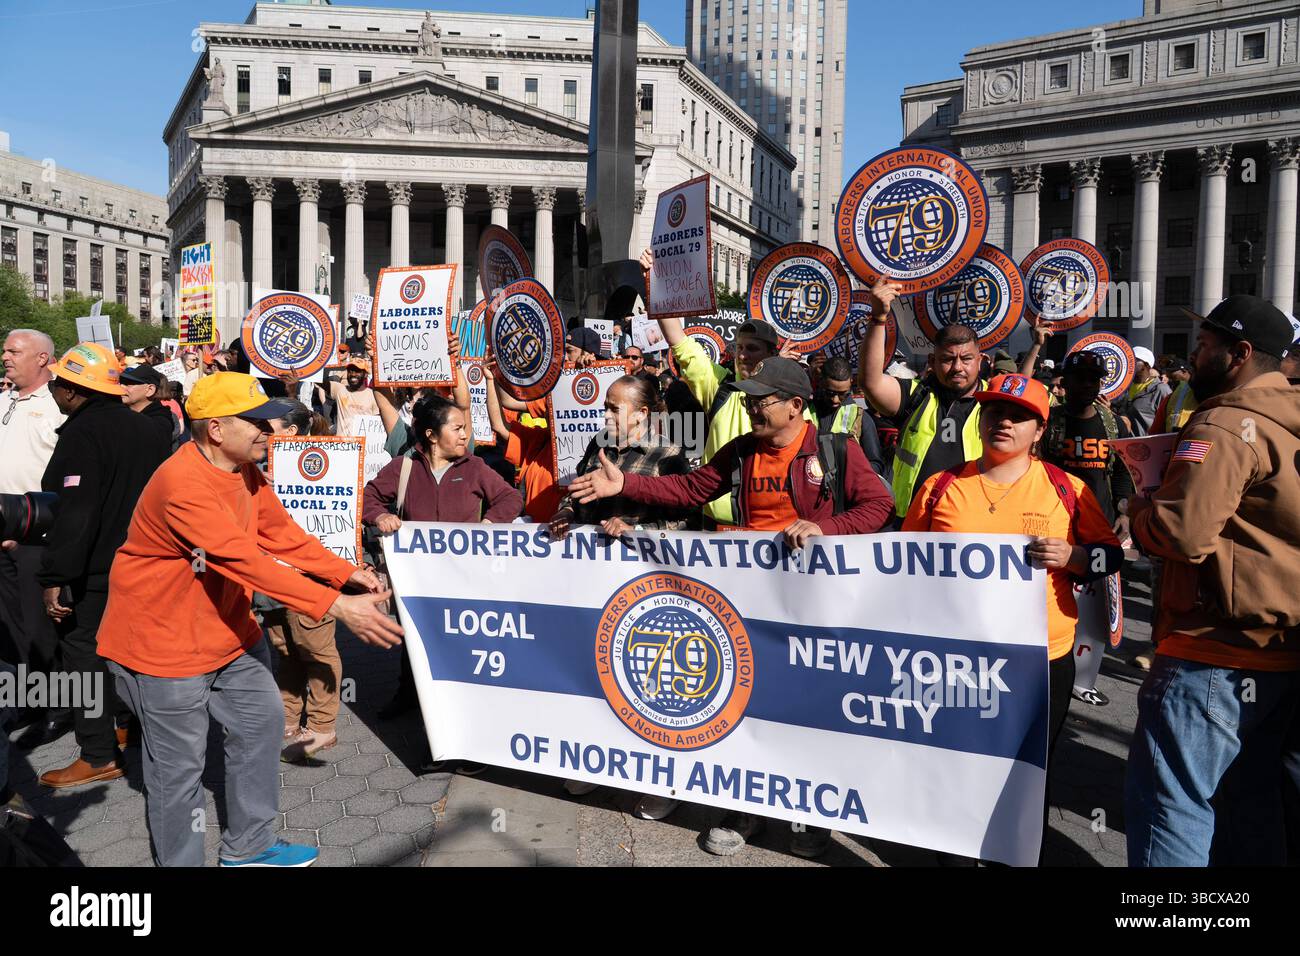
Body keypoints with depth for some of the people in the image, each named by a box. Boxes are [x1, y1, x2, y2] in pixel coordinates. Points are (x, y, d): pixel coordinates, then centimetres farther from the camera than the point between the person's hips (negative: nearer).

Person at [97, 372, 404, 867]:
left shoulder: (245, 470, -1)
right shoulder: (183, 483, -30)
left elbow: (282, 535, 3)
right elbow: (245, 560, -37)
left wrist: (349, 574, -8)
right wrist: (336, 606, -41)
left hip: (228, 627, 9)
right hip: (164, 637, -9)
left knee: (262, 719, 15)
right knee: (179, 764, 3)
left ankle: (248, 846, 32)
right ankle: (179, 860, 25)